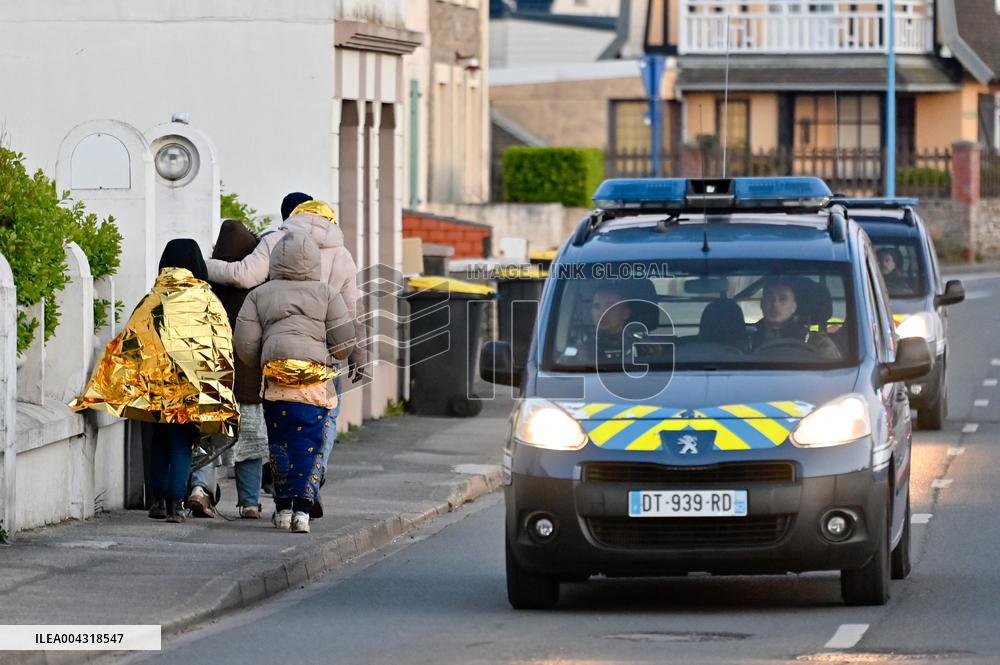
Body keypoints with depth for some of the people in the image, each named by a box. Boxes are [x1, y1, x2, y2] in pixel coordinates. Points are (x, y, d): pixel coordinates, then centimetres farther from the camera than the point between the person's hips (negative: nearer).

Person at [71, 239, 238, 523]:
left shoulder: (153, 300, 1)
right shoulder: (207, 301, -2)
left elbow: (130, 342, 1)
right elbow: (223, 347, -3)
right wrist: (219, 389, 6)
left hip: (158, 383, 2)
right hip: (193, 389, -2)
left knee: (160, 441, 17)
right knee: (182, 445, 2)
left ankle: (158, 500, 16)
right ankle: (175, 504, -7)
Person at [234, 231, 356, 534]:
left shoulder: (260, 295, 9)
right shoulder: (327, 294, 7)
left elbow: (245, 342, 4)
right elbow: (344, 341, 5)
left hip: (276, 382, 1)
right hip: (317, 382, -1)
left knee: (280, 443, 13)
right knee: (310, 444, 1)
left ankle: (283, 508, 16)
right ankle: (302, 509, -10)